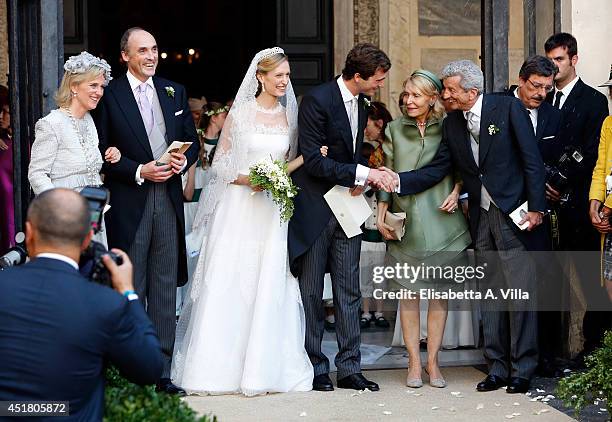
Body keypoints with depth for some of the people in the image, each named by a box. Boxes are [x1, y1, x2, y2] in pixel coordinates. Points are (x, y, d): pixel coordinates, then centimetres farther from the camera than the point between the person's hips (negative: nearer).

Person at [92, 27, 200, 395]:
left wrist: (184, 160, -5)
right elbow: (102, 154, -5)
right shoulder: (110, 95, -3)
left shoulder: (175, 92, 11)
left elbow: (193, 141, 15)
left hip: (168, 199, 4)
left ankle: (161, 371, 12)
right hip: (128, 203, -4)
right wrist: (139, 171, -15)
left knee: (165, 288, 7)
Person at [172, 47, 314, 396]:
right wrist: (247, 179, -16)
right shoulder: (240, 114, -1)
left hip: (274, 211, 3)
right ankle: (220, 366, 2)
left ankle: (265, 366, 7)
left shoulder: (289, 115, 10)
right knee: (229, 284, -4)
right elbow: (220, 165, 0)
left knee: (270, 285, 1)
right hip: (240, 209, -3)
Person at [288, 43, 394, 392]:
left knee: (349, 291, 6)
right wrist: (362, 174, -22)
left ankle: (350, 368, 10)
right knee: (311, 292, 3)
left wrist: (365, 179, 1)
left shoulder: (361, 104, 9)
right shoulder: (317, 101, -15)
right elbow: (313, 161, -20)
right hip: (315, 209, -7)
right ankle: (316, 367, 11)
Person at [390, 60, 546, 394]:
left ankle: (522, 370, 3)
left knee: (519, 292, -4)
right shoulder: (451, 124, 9)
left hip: (514, 214, -5)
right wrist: (396, 180, -8)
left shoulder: (508, 108, -7)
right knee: (490, 294, 9)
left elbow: (532, 160, -8)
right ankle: (497, 368, 16)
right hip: (481, 219, 6)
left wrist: (536, 208, -12)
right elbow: (436, 170, 7)